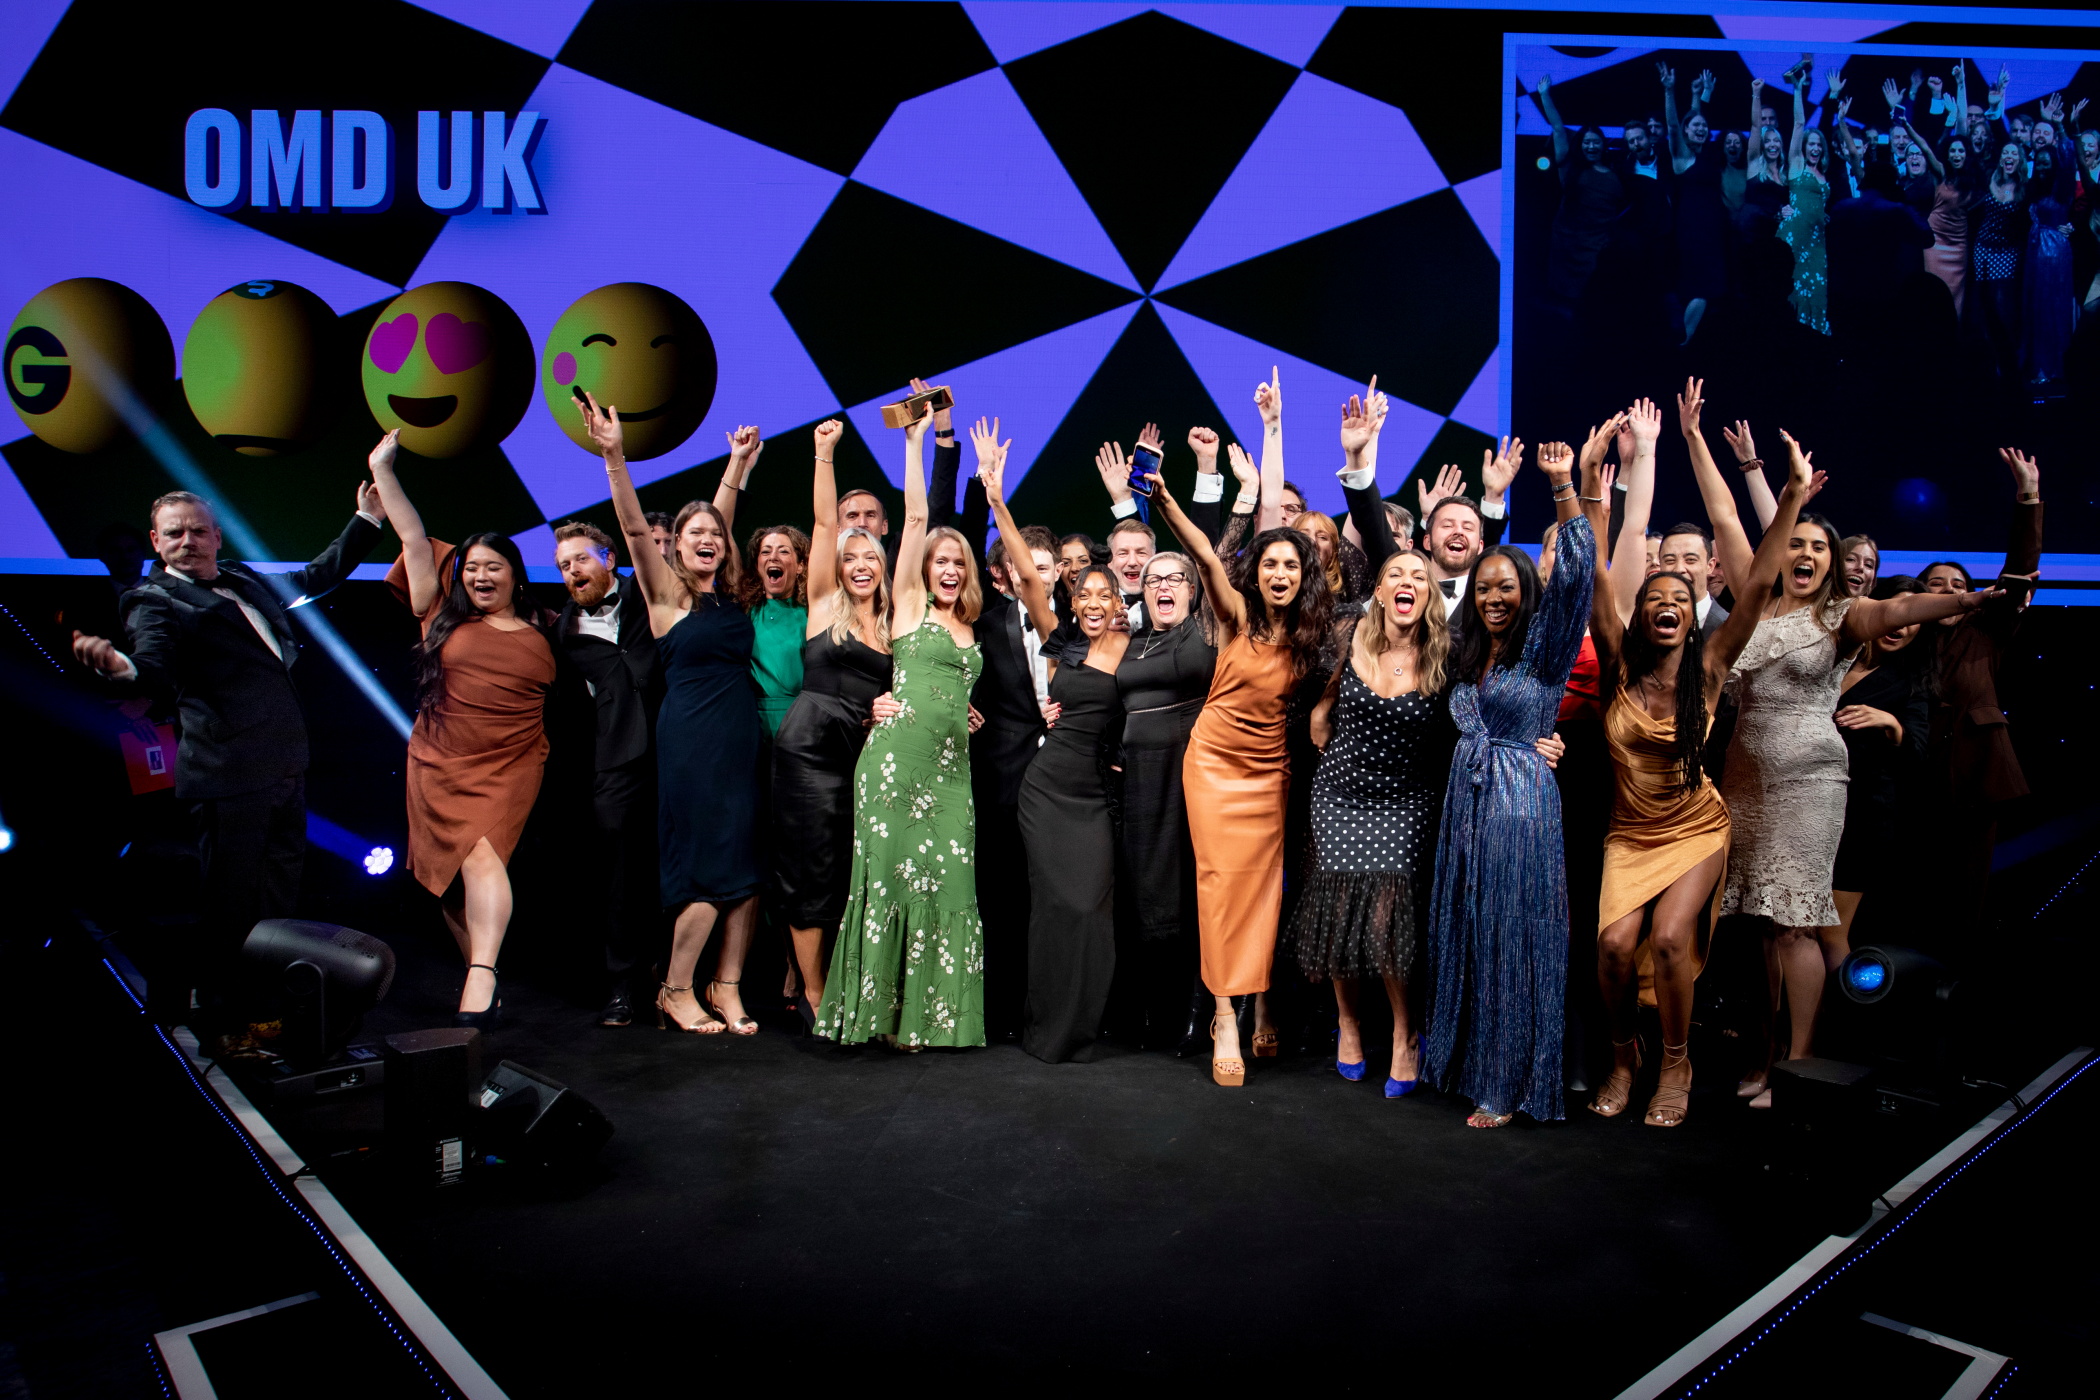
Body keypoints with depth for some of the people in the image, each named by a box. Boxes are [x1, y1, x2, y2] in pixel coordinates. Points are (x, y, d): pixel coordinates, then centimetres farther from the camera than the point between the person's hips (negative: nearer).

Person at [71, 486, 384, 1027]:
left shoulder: (245, 580, 13)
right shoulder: (155, 601, -7)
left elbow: (316, 577, 30)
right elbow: (158, 674, -25)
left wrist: (365, 521, 31)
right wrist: (124, 668, -48)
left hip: (287, 769, 8)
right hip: (230, 780, -8)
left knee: (281, 900, 19)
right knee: (226, 907, -2)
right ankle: (211, 1016, 14)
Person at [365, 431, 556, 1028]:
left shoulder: (542, 631, 7)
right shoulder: (444, 615, 7)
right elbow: (414, 538, 8)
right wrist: (382, 469, 11)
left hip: (509, 767, -2)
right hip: (438, 764, 3)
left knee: (482, 855, -22)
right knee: (449, 880, 6)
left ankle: (482, 979, -32)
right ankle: (479, 978, 18)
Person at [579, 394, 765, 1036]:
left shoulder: (728, 594, 13)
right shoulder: (667, 592, 1)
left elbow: (722, 517, 22)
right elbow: (634, 528, -11)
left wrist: (739, 461, 23)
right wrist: (614, 456, -20)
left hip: (743, 739, 6)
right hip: (691, 739, -5)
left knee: (747, 872, 4)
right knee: (707, 870, -5)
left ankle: (727, 986, 15)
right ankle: (676, 990, 10)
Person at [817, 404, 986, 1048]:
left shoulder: (969, 630, 20)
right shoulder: (910, 606, 6)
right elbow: (915, 517, 0)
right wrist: (916, 440, -1)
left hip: (951, 767, 5)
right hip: (898, 758, -5)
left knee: (946, 882, 1)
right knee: (893, 874, -4)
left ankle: (930, 1012, 8)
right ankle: (881, 1008, 5)